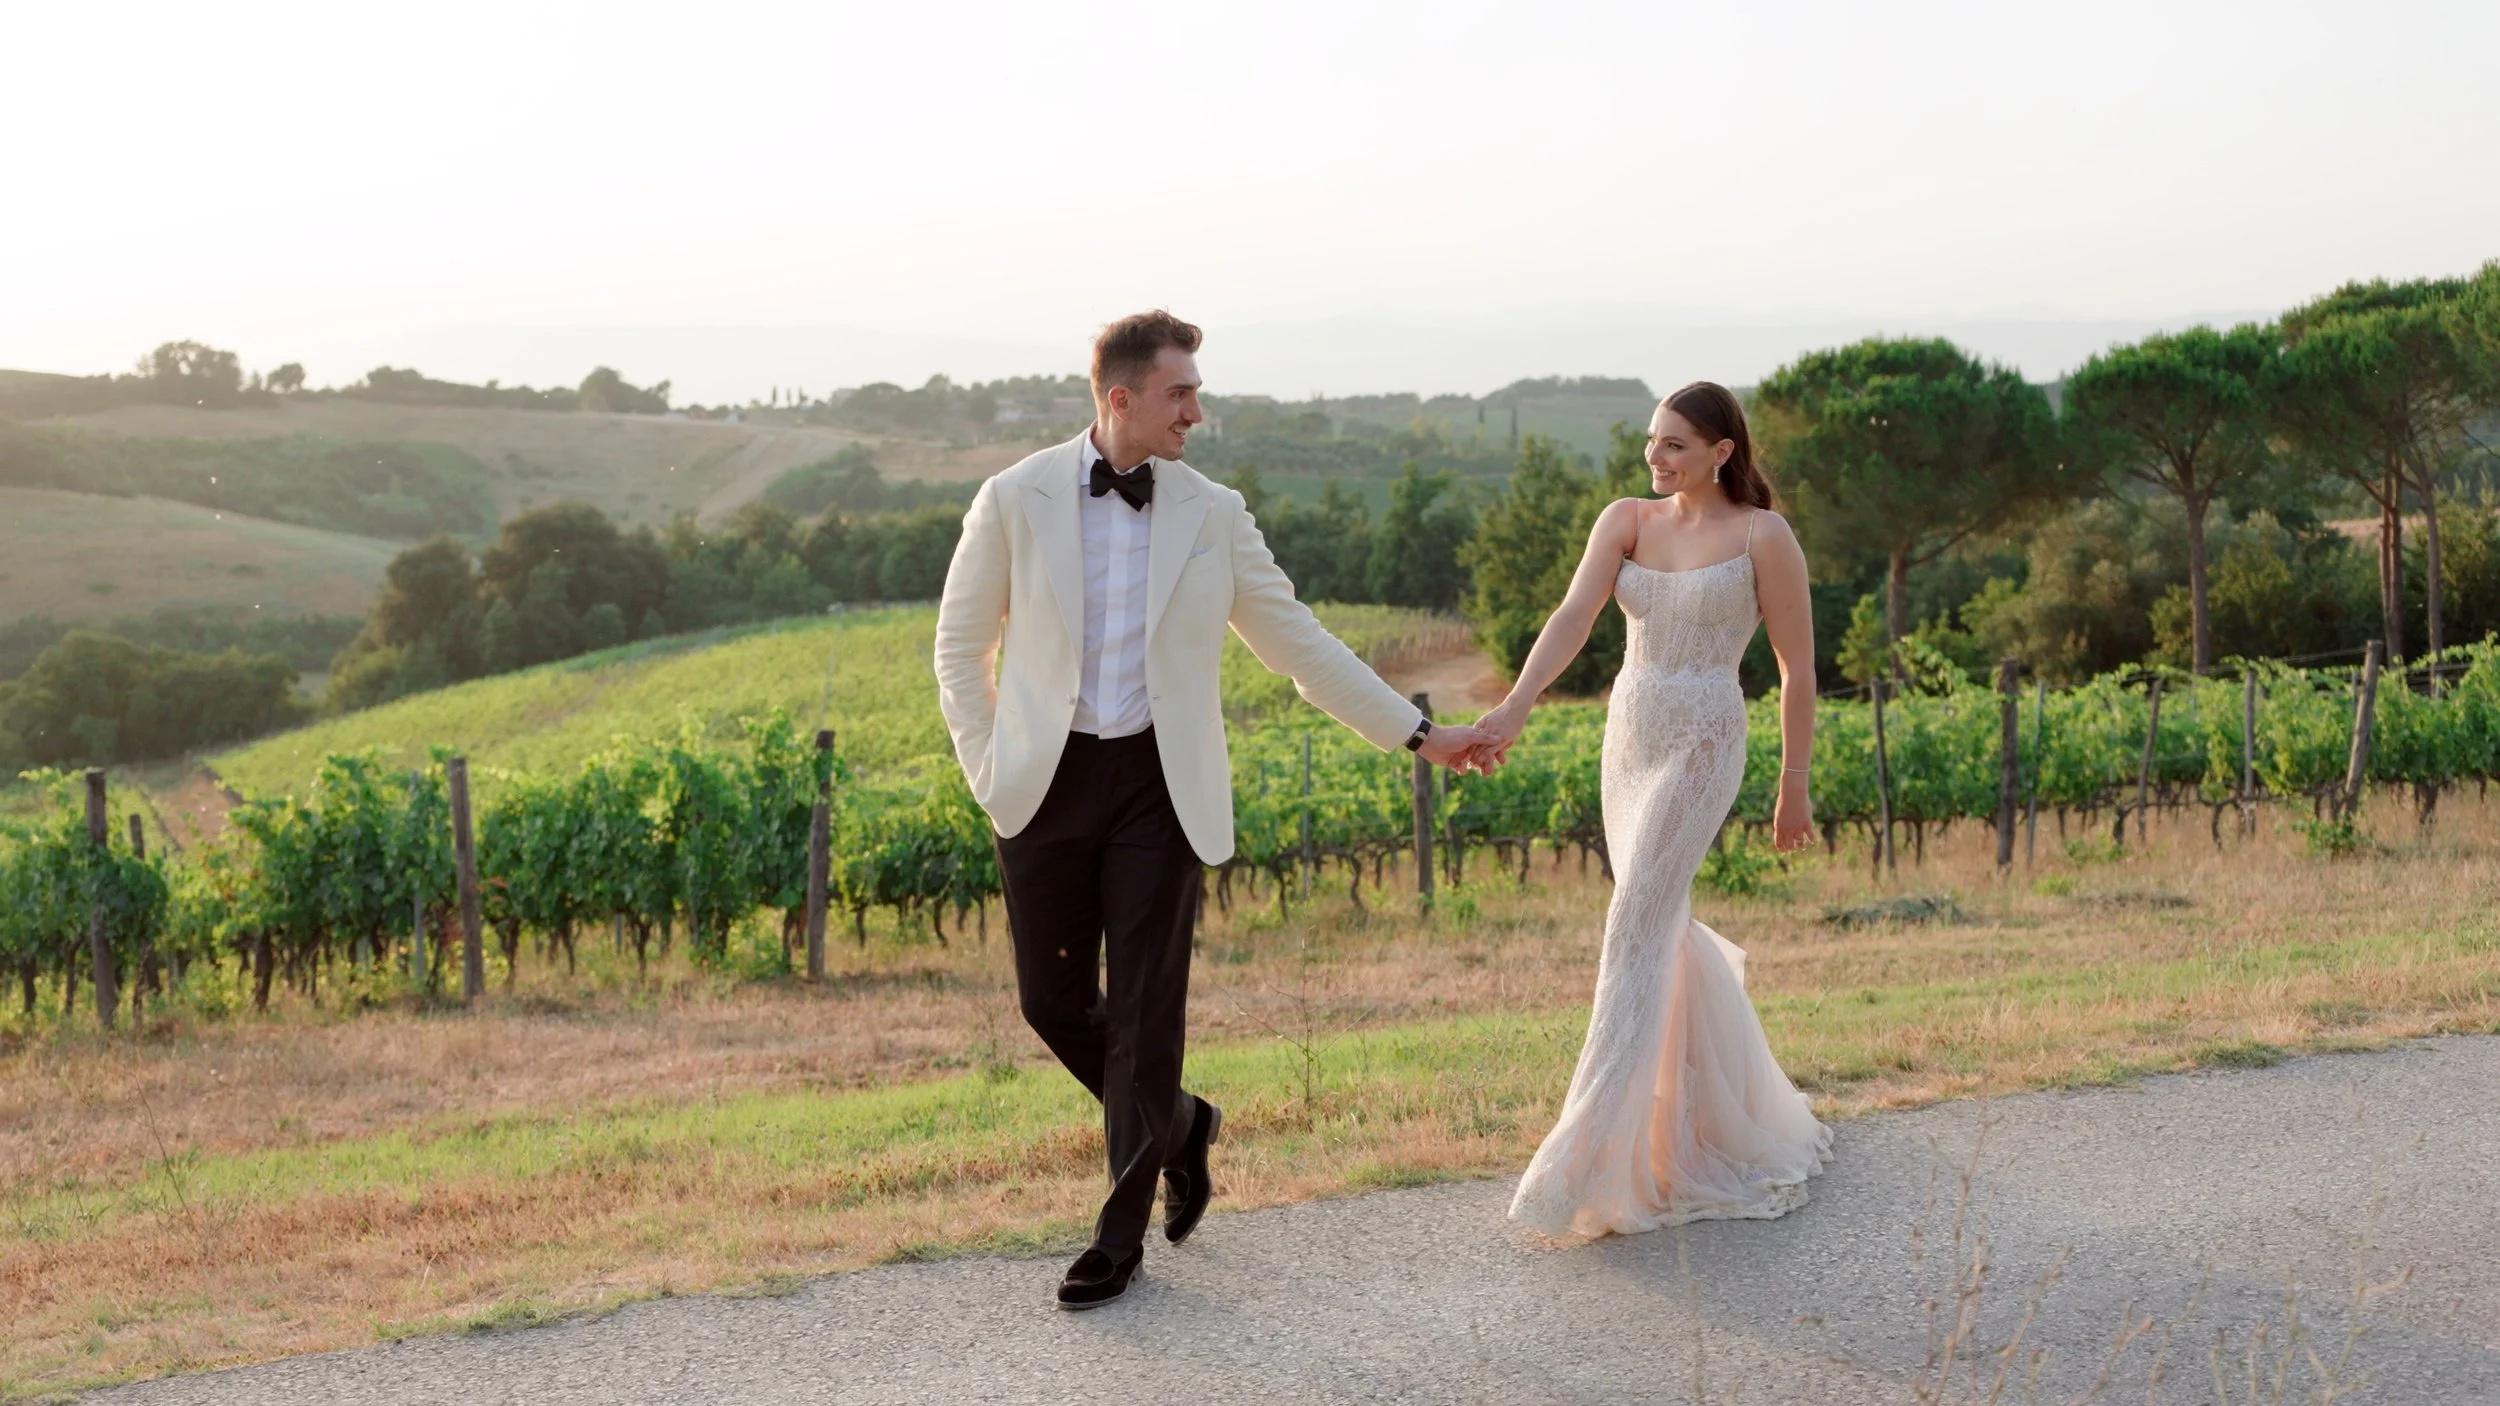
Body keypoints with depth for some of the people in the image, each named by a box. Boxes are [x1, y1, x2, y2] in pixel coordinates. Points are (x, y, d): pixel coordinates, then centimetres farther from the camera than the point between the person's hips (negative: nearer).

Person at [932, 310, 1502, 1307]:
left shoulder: (1212, 515, 2)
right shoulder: (1016, 500, -2)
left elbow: (1299, 643, 7)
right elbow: (961, 646, 6)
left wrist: (1418, 733, 6)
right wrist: (989, 771, -1)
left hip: (1158, 781, 0)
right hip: (1048, 780, 1)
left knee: (1144, 1008, -1)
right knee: (1053, 1001, 6)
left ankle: (1122, 1235, 11)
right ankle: (1177, 1123, 34)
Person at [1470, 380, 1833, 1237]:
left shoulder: (1764, 537, -8)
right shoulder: (1626, 520, 4)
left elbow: (1797, 668, -3)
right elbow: (1574, 614, -11)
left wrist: (1794, 789, -1)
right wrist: (1515, 707, -27)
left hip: (1701, 746, -6)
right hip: (1628, 739, 6)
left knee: (1636, 934, -13)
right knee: (1660, 926, 16)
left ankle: (1602, 1161, -11)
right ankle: (1720, 1108, 40)